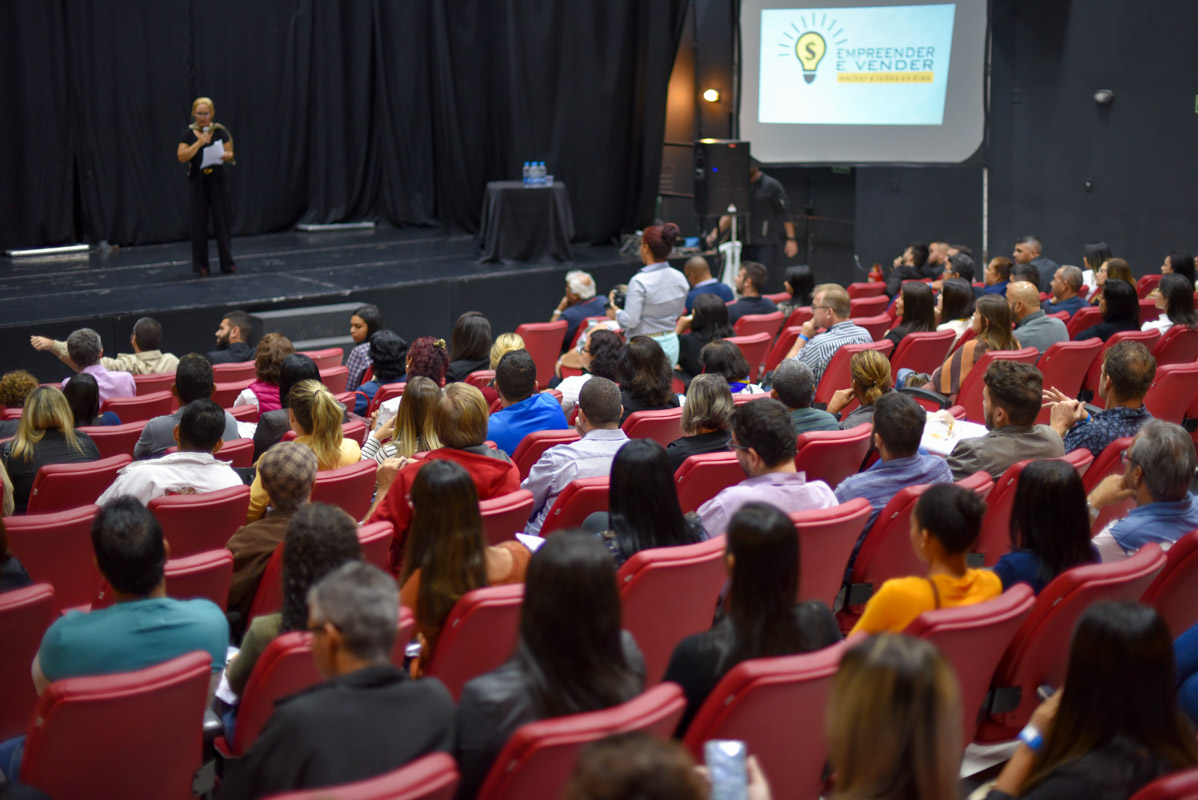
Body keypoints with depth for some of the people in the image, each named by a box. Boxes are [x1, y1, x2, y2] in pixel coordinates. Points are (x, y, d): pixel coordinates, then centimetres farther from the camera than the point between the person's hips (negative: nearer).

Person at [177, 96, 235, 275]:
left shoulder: (220, 131, 1)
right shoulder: (188, 133, -1)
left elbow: (230, 155, 2)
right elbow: (182, 157, -11)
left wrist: (226, 156, -21)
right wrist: (199, 142, -18)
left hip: (217, 180, 0)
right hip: (197, 181, 0)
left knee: (221, 220, 0)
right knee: (199, 222, 1)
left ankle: (227, 263, 7)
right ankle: (200, 265, 8)